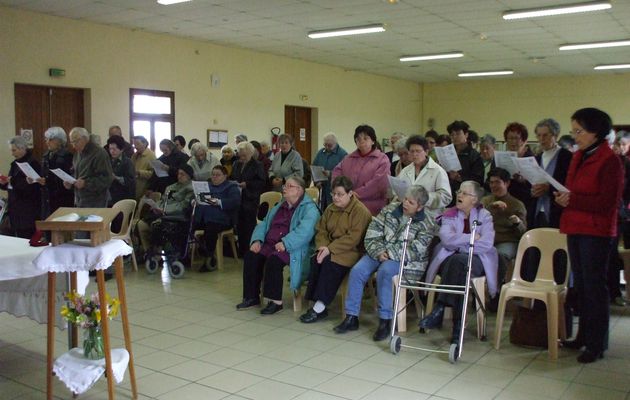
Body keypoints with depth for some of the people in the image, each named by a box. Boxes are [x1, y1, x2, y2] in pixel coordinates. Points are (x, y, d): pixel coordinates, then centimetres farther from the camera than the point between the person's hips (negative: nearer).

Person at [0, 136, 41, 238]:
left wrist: (12, 181, -24)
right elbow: (10, 186, 20)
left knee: (26, 238, -7)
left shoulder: (32, 163, -10)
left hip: (28, 210, -8)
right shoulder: (15, 164, 14)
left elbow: (32, 186, -19)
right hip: (14, 208, 8)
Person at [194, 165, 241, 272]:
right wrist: (195, 200, 0)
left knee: (210, 229, -37)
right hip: (201, 218, 5)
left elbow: (235, 201, -8)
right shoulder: (207, 186, 29)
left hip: (220, 219, -5)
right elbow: (194, 198, 25)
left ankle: (210, 258, -22)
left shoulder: (231, 187, 10)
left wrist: (218, 202, -20)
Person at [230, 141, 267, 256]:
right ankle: (241, 249, 19)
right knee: (239, 225, 9)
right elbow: (231, 177, 22)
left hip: (250, 200, -6)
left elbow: (262, 182, -11)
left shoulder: (257, 165, -4)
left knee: (249, 226, -3)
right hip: (238, 199, 6)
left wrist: (247, 184, -18)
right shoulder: (237, 164, 13)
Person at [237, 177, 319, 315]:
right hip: (270, 245, 7)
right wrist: (257, 240, 2)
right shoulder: (279, 207, 24)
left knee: (273, 260, -33)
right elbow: (264, 224, 23)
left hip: (292, 249, -7)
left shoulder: (309, 208, -3)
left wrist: (285, 243, -30)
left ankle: (276, 301, -20)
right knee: (250, 256, -16)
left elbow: (305, 230, -21)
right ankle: (251, 297, -6)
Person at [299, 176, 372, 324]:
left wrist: (330, 249, -22)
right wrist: (323, 246, -10)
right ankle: (316, 304, -22)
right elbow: (321, 231, 11)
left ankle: (319, 308, -25)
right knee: (315, 260, -24)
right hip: (330, 249, 6)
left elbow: (353, 238, -18)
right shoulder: (330, 209, 14)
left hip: (352, 251, -6)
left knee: (330, 263, -32)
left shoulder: (361, 211, -10)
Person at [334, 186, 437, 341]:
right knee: (357, 270, -20)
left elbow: (416, 251, -16)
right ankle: (351, 317, -11)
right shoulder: (390, 209, 6)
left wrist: (389, 253, -21)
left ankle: (385, 321, -25)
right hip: (380, 253, 5)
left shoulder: (427, 223, -5)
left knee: (385, 271, -35)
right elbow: (372, 235, 3)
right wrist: (379, 252, -15)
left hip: (406, 260, -4)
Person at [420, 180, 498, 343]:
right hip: (450, 259, 1)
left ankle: (440, 310, -35)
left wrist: (459, 243, -10)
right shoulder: (449, 215, 9)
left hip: (475, 259, -1)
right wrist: (472, 238, -11)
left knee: (459, 262, -36)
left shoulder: (484, 215, 6)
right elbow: (447, 239, -10)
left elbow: (487, 244, -10)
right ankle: (457, 322, -37)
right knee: (456, 263, -35)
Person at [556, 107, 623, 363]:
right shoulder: (578, 157, 12)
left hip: (596, 232, -8)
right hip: (575, 229, 8)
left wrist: (572, 200, -19)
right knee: (580, 285, 14)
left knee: (594, 286, -2)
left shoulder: (610, 161, -12)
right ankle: (584, 335, 26)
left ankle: (597, 344, 8)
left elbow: (608, 203, -16)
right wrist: (562, 197, -3)